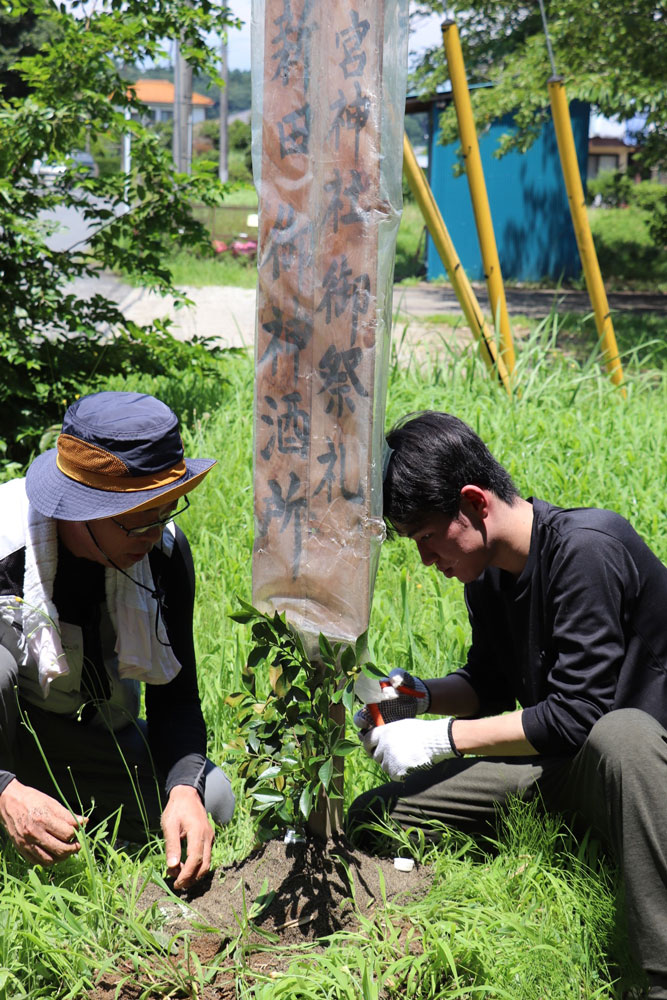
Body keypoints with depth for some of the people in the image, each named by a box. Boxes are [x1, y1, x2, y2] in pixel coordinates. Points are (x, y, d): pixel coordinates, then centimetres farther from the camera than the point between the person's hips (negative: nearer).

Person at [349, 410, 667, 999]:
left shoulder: (585, 548, -24)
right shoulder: (485, 571, 2)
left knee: (618, 732, -44)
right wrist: (419, 696, -4)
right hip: (552, 763, 8)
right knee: (370, 820, -1)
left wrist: (440, 737, -20)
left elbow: (576, 713, -27)